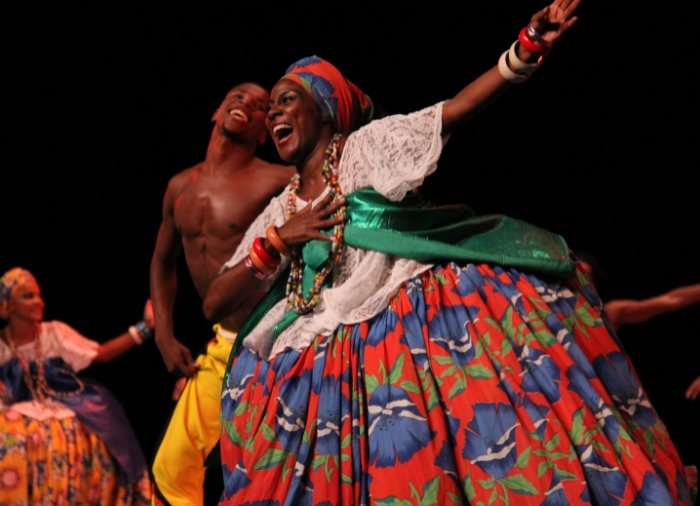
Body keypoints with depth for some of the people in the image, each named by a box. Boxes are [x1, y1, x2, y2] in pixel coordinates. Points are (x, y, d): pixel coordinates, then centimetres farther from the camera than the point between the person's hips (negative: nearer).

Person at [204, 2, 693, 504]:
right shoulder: (279, 214, 15)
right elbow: (214, 304, 11)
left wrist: (526, 48, -23)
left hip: (427, 311, -4)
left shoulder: (366, 145, 4)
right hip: (341, 361, 4)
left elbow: (454, 110, -10)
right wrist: (275, 242, -3)